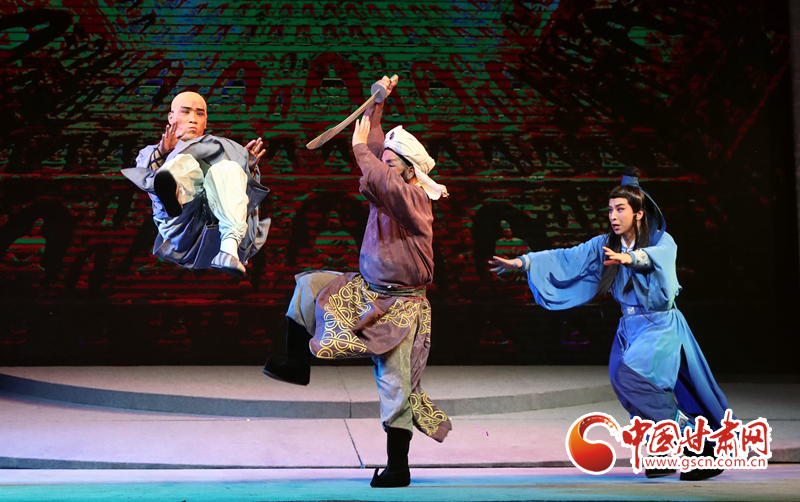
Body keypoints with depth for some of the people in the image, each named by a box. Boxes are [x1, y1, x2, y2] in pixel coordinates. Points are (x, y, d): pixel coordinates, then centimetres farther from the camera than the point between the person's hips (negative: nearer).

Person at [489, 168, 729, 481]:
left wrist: (628, 258, -53)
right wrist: (522, 262, -10)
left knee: (628, 375, -25)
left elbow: (654, 255, -31)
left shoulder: (663, 242, -8)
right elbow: (566, 258, 0)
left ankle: (684, 425, -10)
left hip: (661, 326, -6)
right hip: (629, 328, 6)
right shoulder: (605, 245, 6)